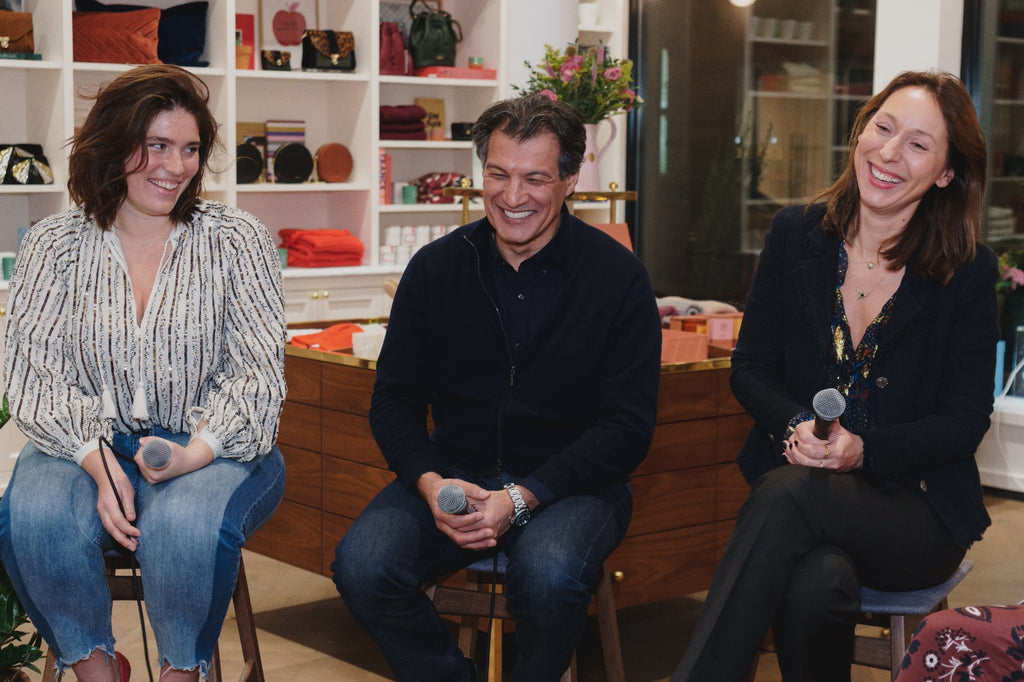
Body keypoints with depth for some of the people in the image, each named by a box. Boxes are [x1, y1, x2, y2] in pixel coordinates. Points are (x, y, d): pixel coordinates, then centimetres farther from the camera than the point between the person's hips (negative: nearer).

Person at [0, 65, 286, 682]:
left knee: (187, 521, -34)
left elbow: (258, 370, -5)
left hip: (213, 450, -1)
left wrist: (195, 453, -23)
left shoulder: (237, 239, 2)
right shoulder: (54, 246, 5)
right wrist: (99, 465, -20)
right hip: (91, 443, 2)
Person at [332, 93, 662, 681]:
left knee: (549, 575, -35)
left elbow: (628, 427, -7)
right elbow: (395, 401, 7)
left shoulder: (618, 276, -5)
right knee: (362, 565, -24)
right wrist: (431, 483, -14)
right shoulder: (436, 268, 4)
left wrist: (520, 498, -18)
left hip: (572, 482, -2)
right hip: (454, 473, 3)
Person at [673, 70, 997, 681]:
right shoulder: (795, 235, 5)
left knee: (792, 491, -35)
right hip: (796, 478, 2)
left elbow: (966, 418, -2)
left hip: (915, 512, -1)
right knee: (819, 584, -36)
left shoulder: (969, 273, -1)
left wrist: (864, 449, -18)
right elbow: (750, 368, 8)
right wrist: (796, 426, -14)